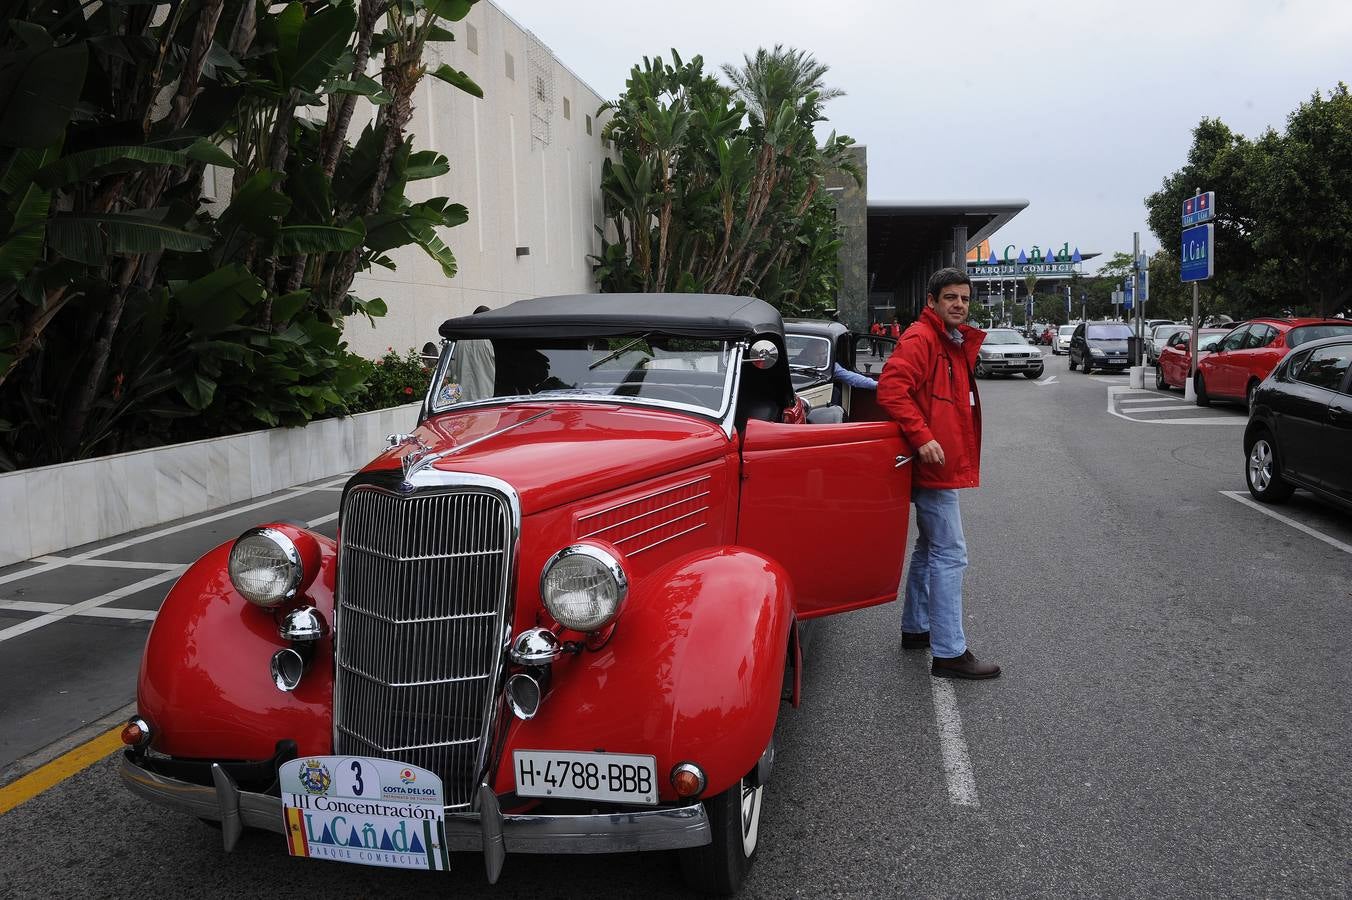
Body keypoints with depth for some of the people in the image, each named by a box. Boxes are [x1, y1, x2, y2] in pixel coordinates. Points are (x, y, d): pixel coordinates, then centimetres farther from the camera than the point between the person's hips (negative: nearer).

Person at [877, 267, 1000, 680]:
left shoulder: (956, 342, 17)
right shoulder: (920, 339, -14)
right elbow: (891, 388, -27)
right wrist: (922, 436, -30)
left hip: (944, 465, 11)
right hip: (934, 465, -11)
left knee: (930, 548, 19)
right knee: (950, 555, -9)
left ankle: (916, 628, 32)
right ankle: (949, 653, -5)